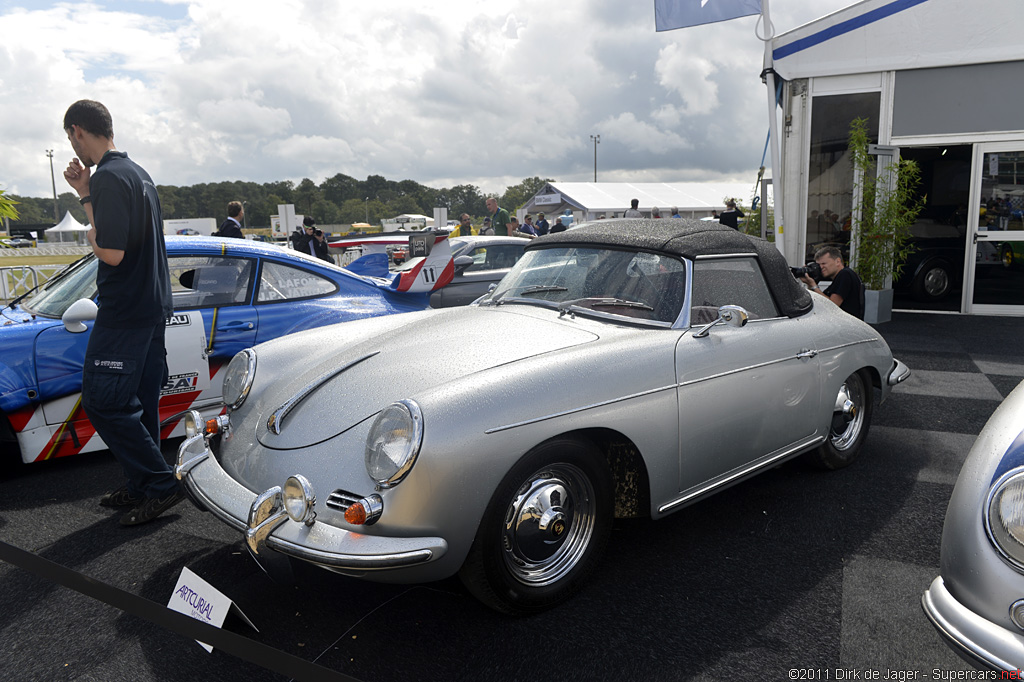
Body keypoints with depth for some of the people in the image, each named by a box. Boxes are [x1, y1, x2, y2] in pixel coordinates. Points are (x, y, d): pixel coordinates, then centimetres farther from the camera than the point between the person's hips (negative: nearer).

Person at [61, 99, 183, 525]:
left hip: (124, 311, -10)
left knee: (103, 402, -4)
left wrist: (90, 237, -3)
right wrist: (84, 194, 15)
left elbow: (111, 253, -23)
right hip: (153, 306, 10)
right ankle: (141, 487, 23)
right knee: (139, 402, 14)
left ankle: (161, 485, -2)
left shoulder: (108, 178, -16)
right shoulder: (137, 173, 15)